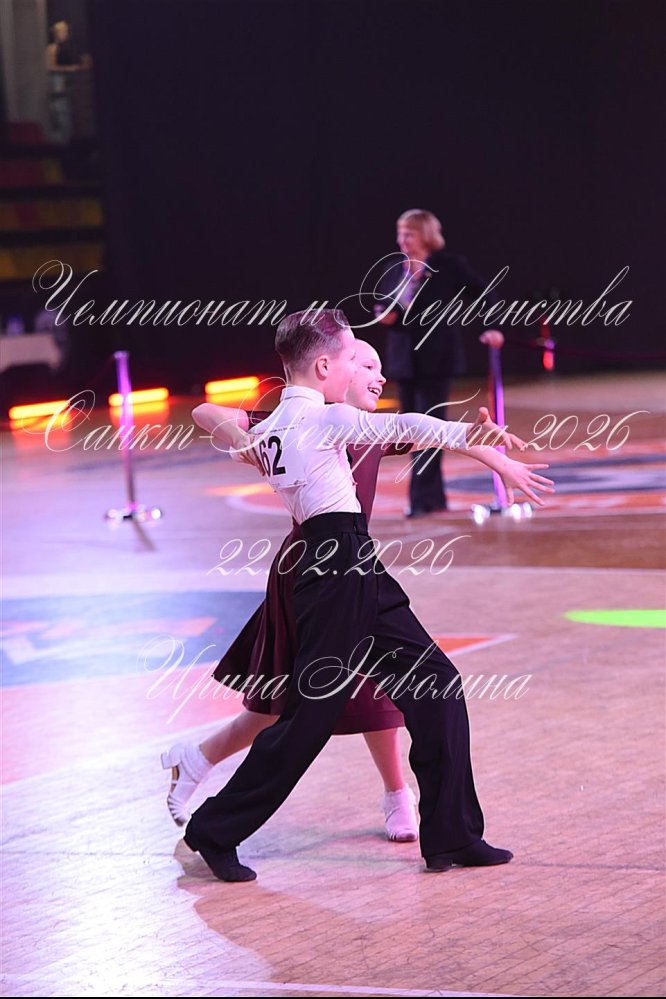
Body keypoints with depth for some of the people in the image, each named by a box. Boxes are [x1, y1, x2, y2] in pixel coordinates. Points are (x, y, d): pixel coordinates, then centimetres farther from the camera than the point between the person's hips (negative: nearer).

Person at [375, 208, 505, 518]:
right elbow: (386, 309, 16)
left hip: (436, 358, -6)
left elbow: (485, 294, -2)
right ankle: (435, 496, 17)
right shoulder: (394, 269, 8)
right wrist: (386, 318, -7)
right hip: (404, 359, 6)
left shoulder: (449, 266, -6)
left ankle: (423, 498, -6)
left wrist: (492, 328, -14)